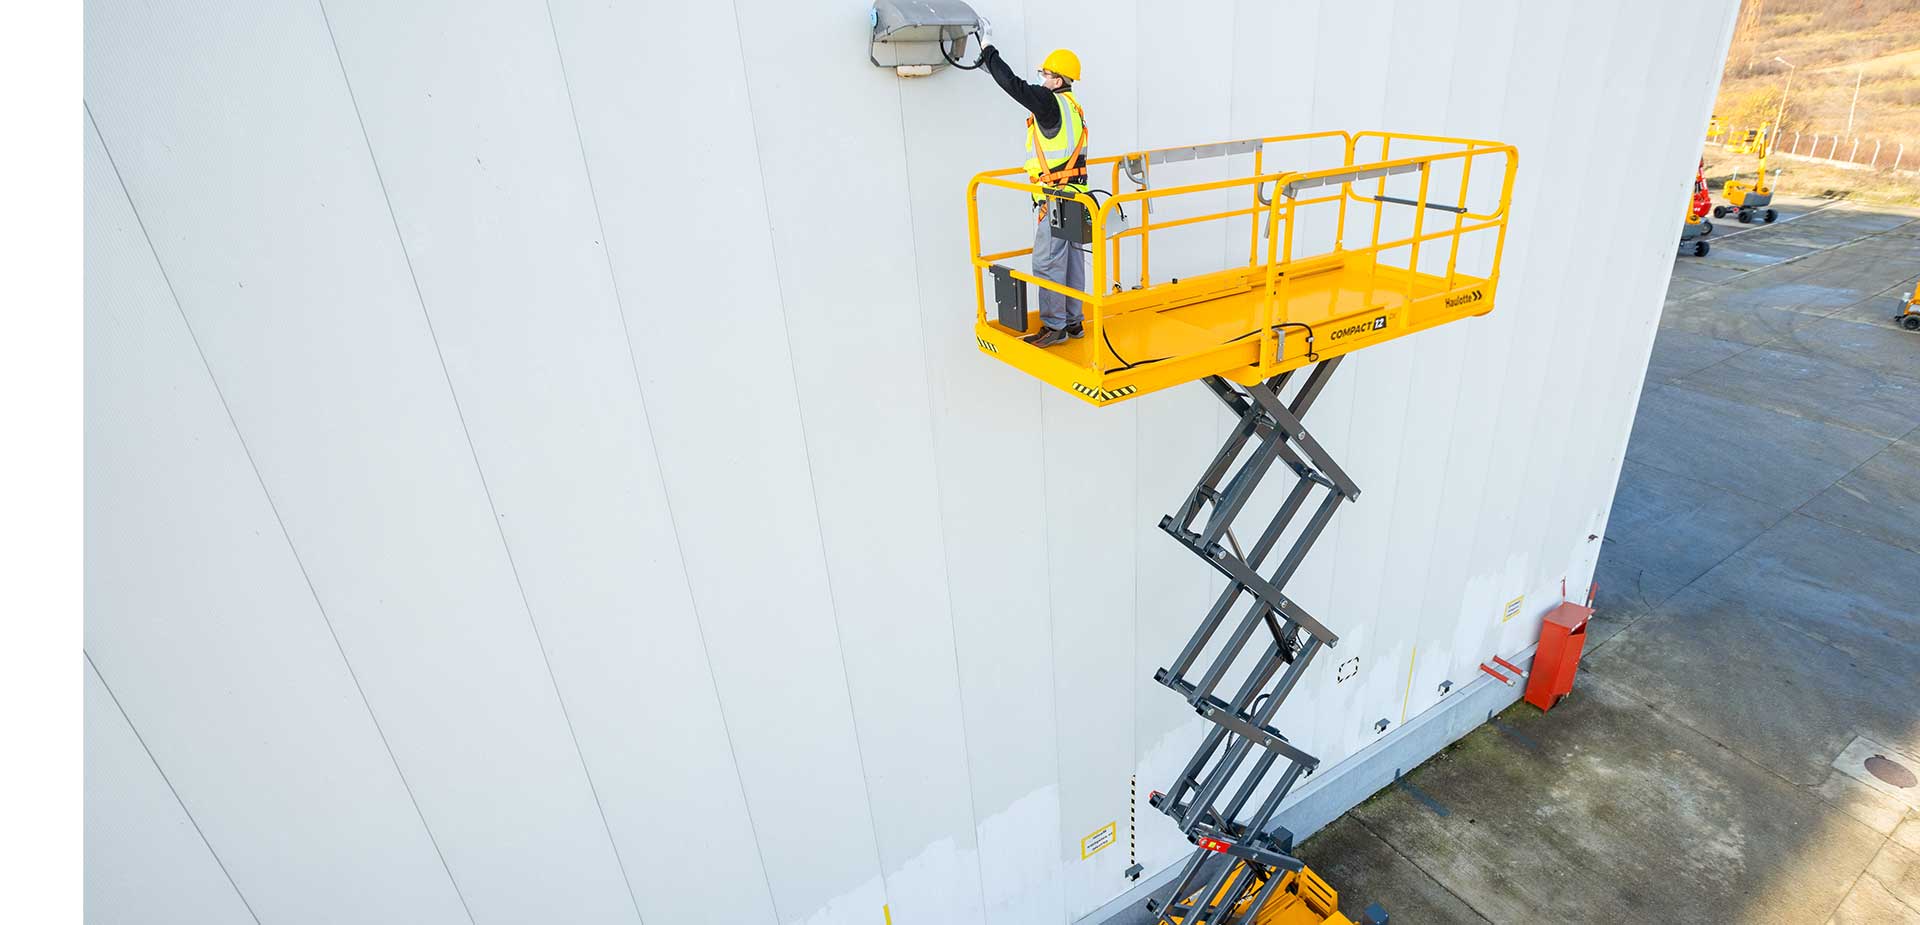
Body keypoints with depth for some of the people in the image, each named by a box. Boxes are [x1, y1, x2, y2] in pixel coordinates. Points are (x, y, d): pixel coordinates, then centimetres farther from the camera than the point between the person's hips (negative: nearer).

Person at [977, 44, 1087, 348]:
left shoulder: (1050, 102, -12)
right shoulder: (1074, 107, 16)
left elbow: (1013, 84, -15)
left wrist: (989, 55, -2)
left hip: (1055, 197, -10)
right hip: (1074, 194, 10)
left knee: (1048, 262, -5)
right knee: (1072, 259, 12)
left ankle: (1054, 326, -1)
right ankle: (1073, 321, 20)